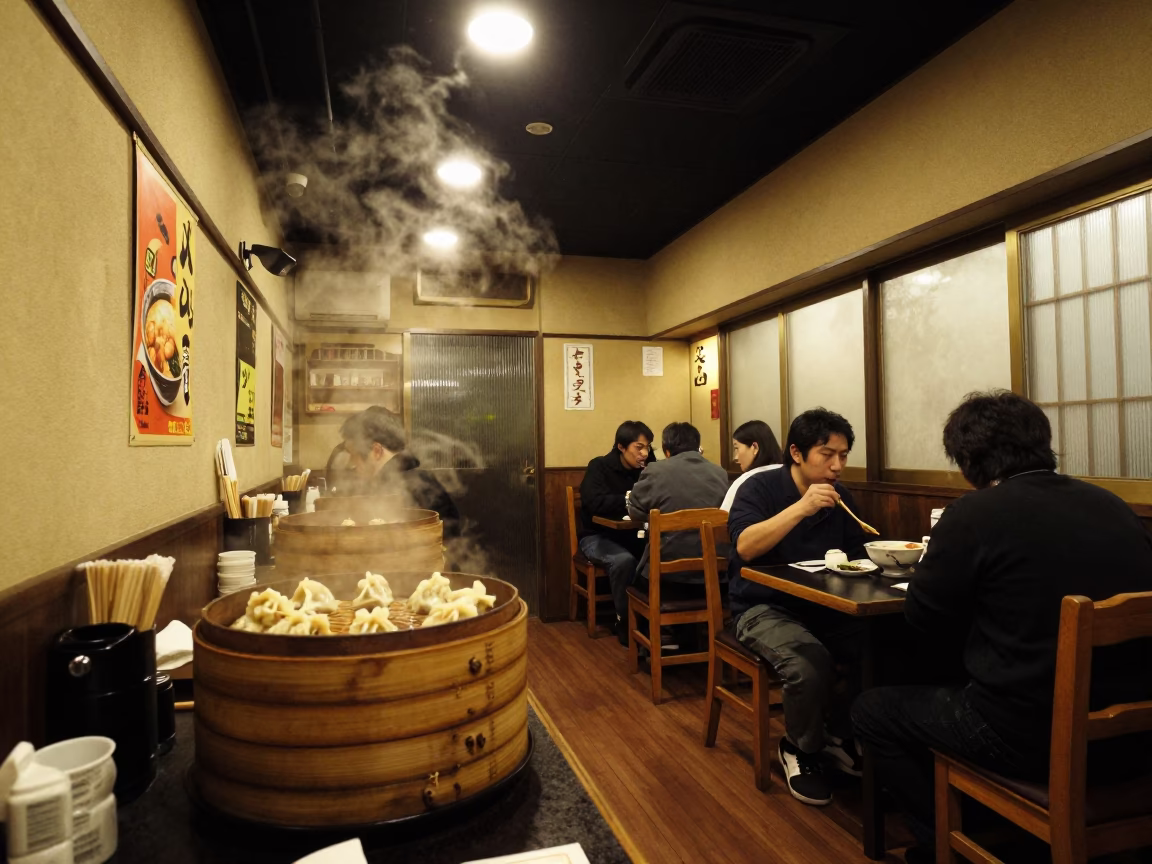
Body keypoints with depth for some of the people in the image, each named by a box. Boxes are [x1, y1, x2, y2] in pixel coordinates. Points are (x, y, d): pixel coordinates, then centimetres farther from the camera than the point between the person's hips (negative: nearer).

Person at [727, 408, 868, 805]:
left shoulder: (840, 497, 8)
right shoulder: (760, 488, -9)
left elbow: (855, 558, 14)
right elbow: (745, 547, -25)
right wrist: (801, 508, -30)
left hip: (822, 607, 5)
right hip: (763, 608, -5)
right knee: (810, 663, -33)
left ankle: (839, 736, 5)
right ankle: (801, 750, -1)